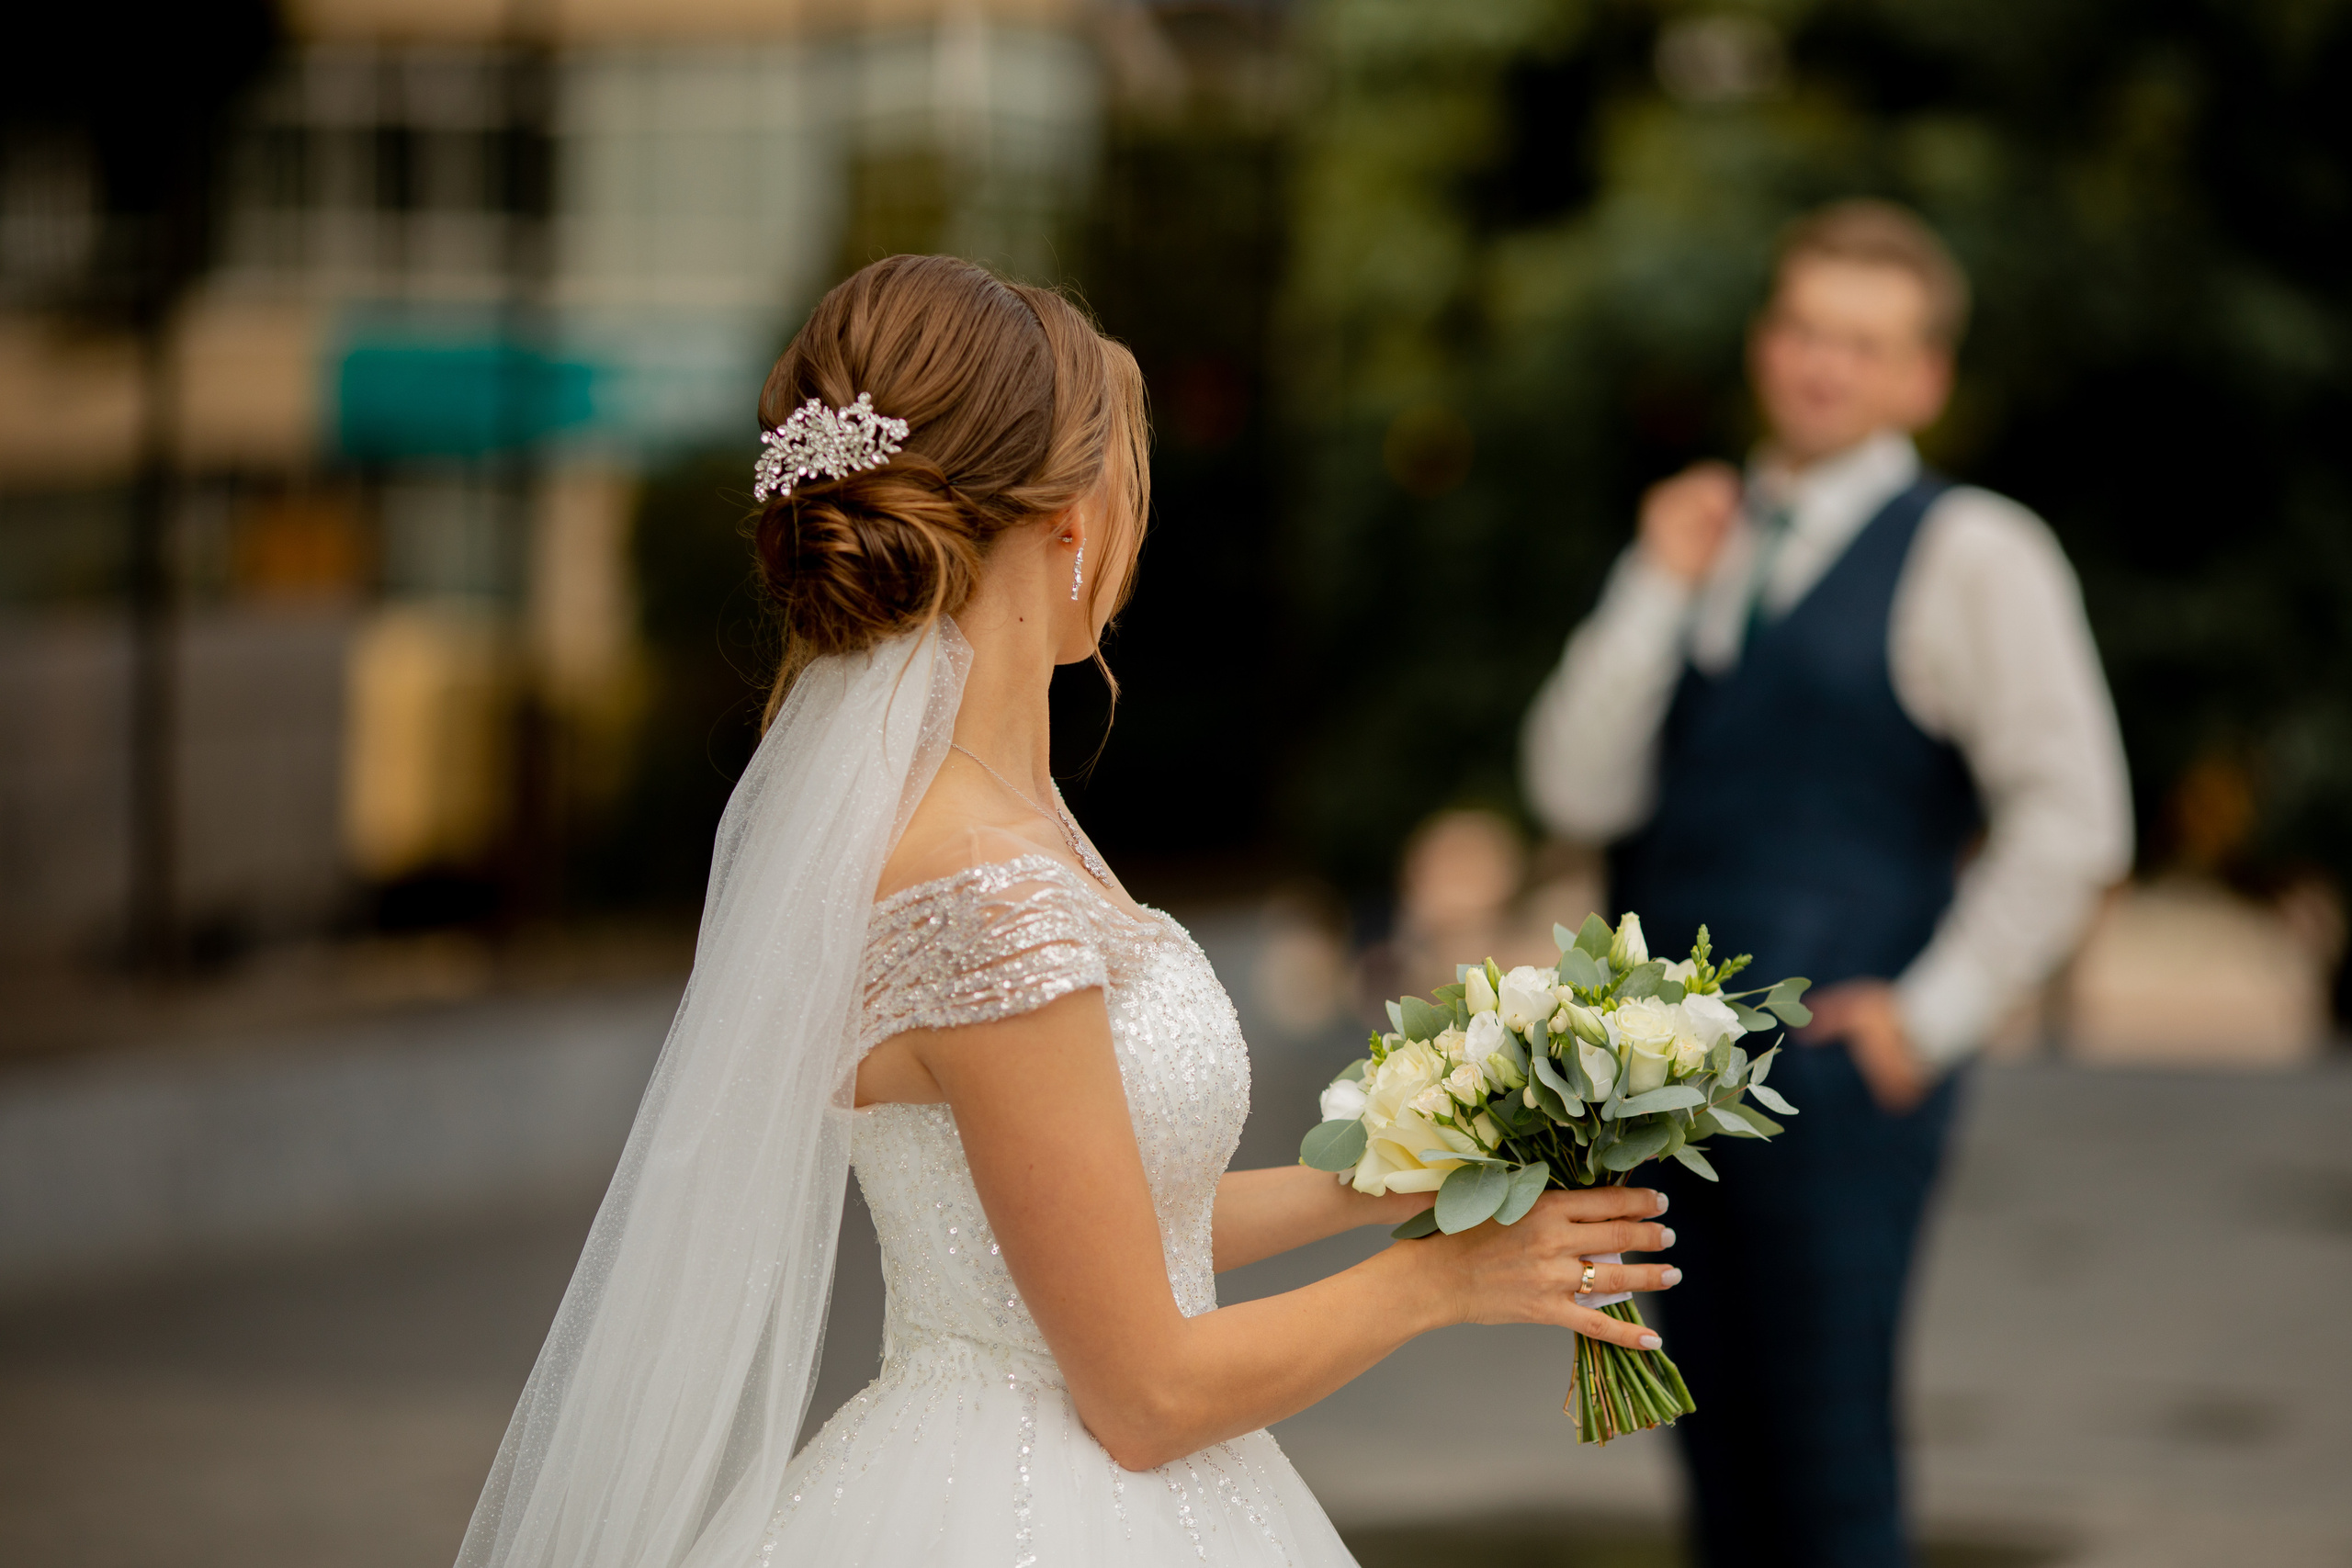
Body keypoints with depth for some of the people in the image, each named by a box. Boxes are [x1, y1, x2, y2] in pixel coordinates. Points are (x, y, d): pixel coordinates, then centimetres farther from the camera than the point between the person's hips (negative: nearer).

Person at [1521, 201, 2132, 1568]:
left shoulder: (1972, 553, -6)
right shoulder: (1700, 542, 14)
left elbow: (2074, 818, -12)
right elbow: (1580, 791, 4)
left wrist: (1932, 1017, -10)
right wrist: (1660, 587, -5)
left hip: (1832, 1074, -6)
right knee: (1720, 1456, 13)